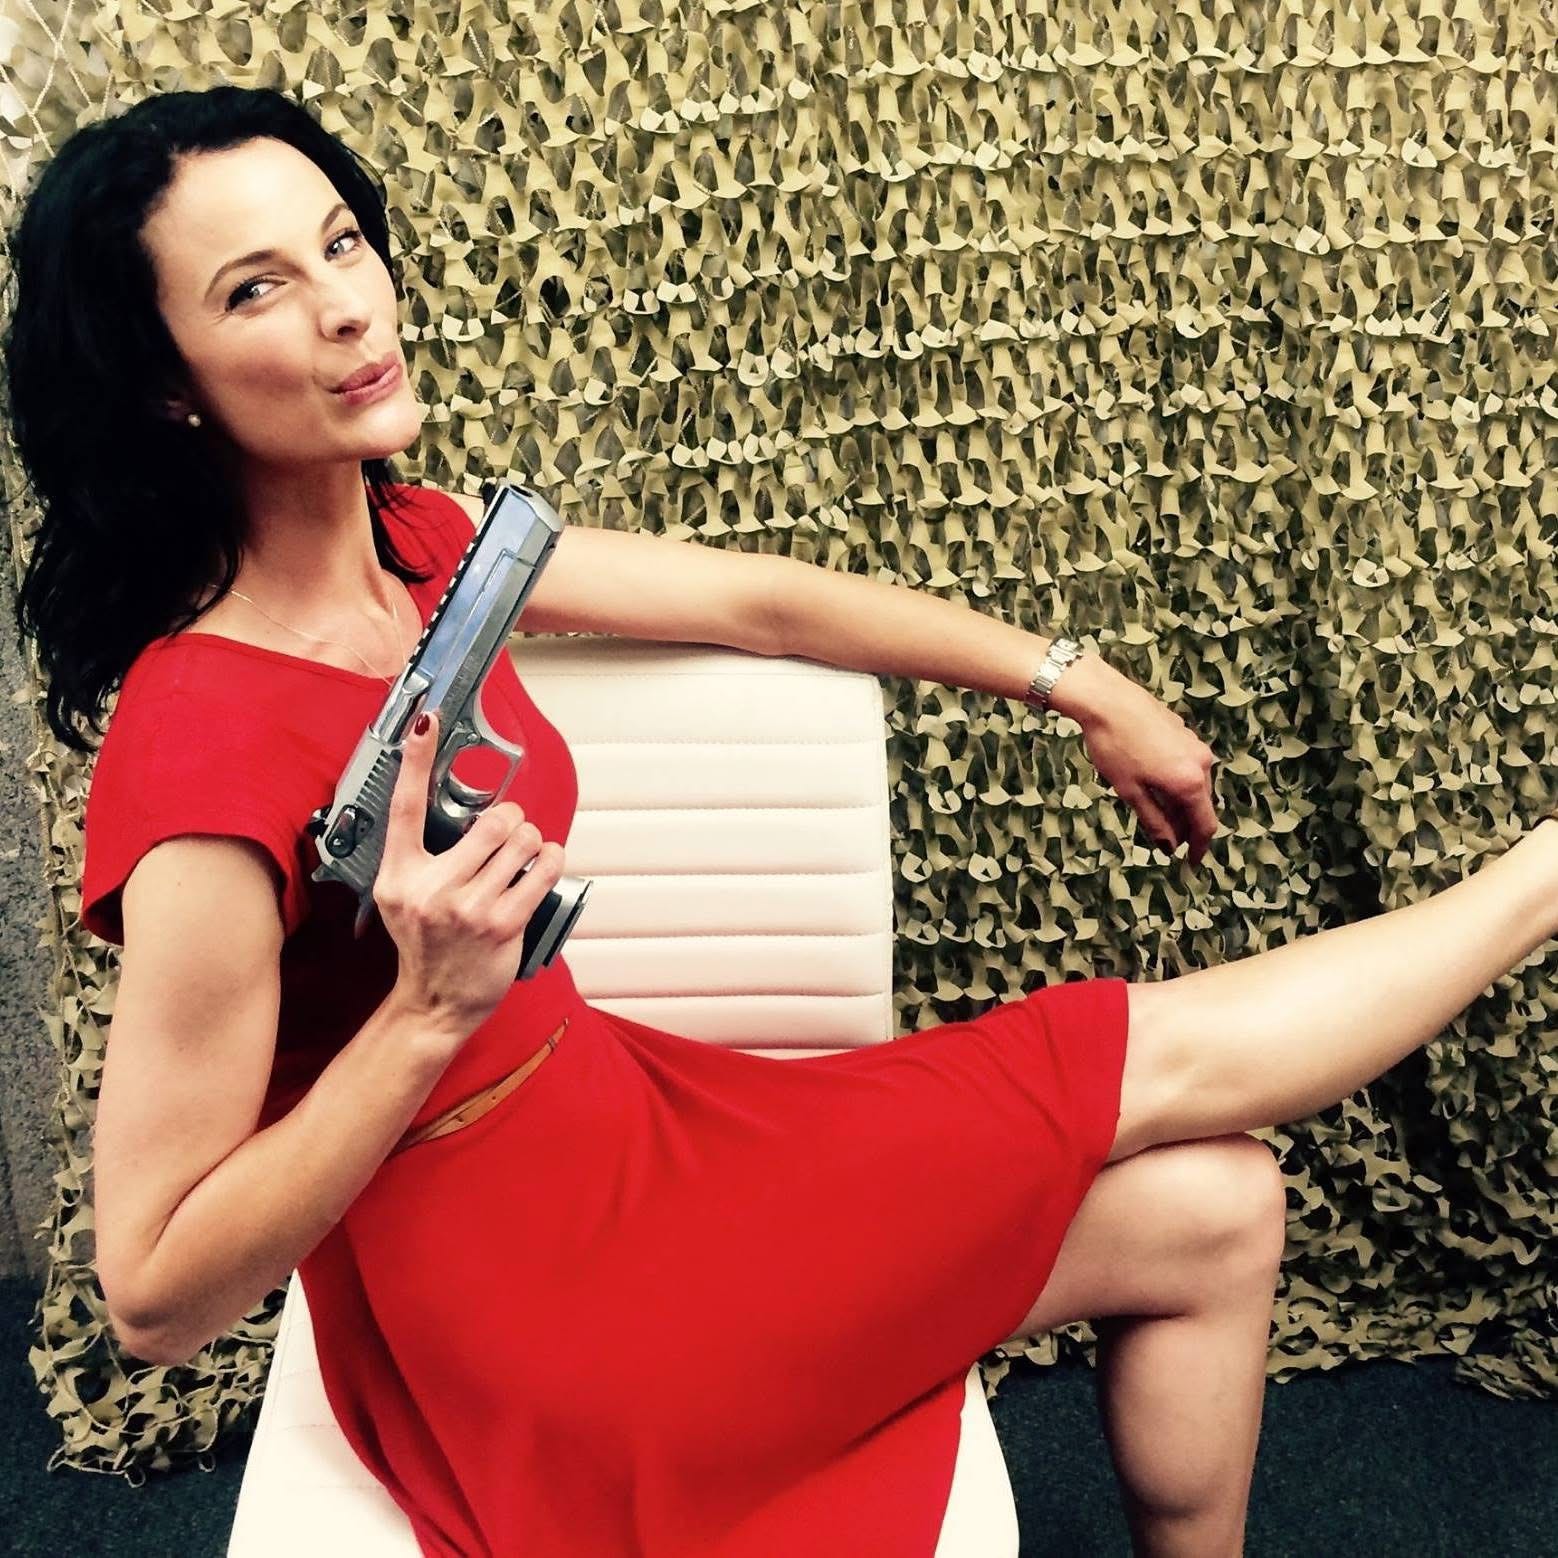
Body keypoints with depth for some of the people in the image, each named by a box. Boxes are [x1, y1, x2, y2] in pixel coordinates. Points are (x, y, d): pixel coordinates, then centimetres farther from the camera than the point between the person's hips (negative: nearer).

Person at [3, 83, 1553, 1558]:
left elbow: (758, 599, 4)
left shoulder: (409, 542, -3)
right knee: (1164, 1062, -2)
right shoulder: (204, 746, -27)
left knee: (1207, 1210, 6)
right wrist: (429, 1009, -33)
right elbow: (157, 1295, -21)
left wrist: (1083, 688, 10)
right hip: (520, 1300, -7)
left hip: (596, 1112, 7)